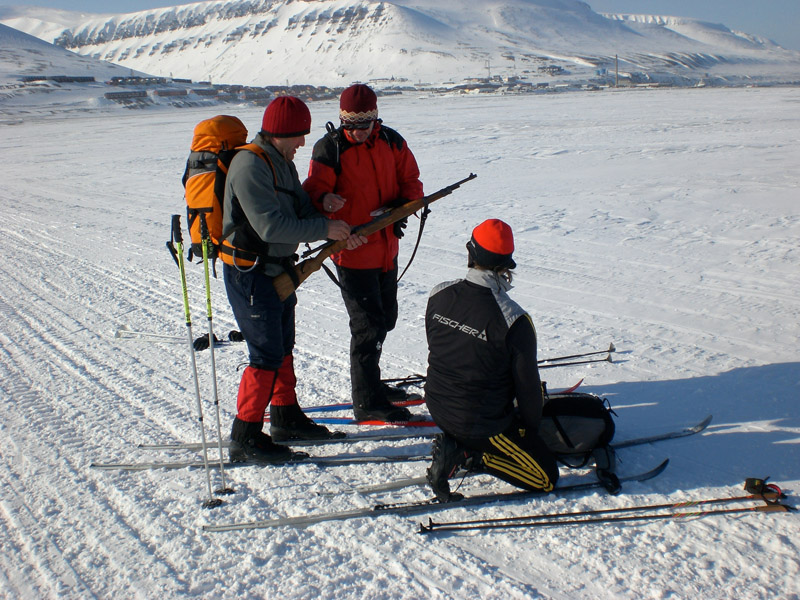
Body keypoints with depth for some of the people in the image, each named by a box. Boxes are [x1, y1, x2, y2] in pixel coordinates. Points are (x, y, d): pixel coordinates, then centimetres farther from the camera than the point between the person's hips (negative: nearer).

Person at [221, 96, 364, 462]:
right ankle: (245, 438, 6)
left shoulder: (281, 162, 11)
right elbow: (271, 226, -28)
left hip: (278, 270, 10)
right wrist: (325, 229, -22)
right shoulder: (250, 165, -21)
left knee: (283, 347, 18)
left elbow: (303, 209, 9)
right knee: (267, 356, -6)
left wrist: (340, 233, -7)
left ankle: (287, 418, 34)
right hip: (250, 274, -10)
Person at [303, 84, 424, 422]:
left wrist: (401, 207, -15)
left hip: (387, 248, 7)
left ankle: (370, 383, 38)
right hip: (352, 251, -6)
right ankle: (367, 402, 8)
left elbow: (411, 182, 5)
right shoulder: (330, 149, -11)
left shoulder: (391, 142, 3)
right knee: (369, 325, -5)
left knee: (385, 318, 18)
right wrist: (324, 200, -39)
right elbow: (313, 190, -15)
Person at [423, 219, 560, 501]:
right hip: (483, 423, -7)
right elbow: (527, 384, -14)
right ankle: (468, 455, -4)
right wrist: (531, 428, 6)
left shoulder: (439, 295, -10)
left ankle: (456, 444, 10)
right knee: (546, 476, 11)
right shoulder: (514, 320, -26)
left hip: (437, 408, 7)